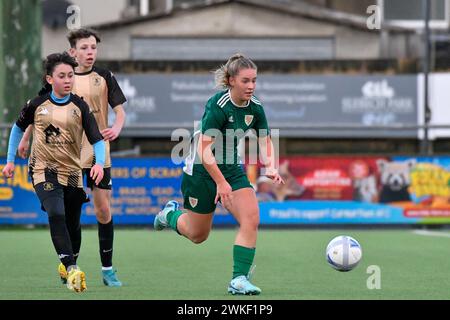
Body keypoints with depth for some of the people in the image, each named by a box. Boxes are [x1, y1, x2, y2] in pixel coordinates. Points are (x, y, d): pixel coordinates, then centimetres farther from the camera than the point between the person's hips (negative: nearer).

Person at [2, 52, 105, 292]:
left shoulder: (80, 106, -3)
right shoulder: (37, 104, -1)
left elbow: (97, 139, -5)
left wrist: (99, 163, -23)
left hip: (72, 172, 2)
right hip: (43, 170, -2)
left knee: (73, 224, 7)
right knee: (56, 214, -24)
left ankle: (68, 265, 34)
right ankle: (72, 270, -29)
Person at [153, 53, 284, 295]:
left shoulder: (255, 108, -5)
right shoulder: (218, 106, -26)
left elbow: (265, 141, 9)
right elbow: (204, 151, -28)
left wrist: (270, 168, -9)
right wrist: (221, 183, -34)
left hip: (231, 169, 6)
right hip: (201, 171, -6)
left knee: (251, 218, -17)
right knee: (197, 235, 10)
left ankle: (239, 280, -14)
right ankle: (171, 214, 44)